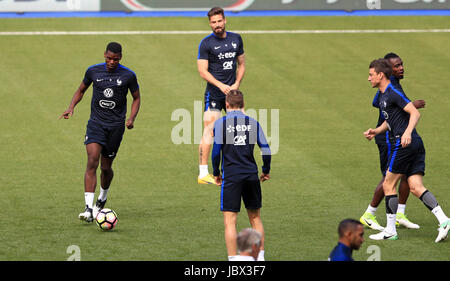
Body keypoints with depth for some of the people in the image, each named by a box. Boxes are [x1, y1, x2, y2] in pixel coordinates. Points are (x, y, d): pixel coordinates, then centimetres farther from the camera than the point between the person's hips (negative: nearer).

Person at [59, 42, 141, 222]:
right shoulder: (93, 71, 1)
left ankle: (102, 199, 39)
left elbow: (136, 98, 10)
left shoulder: (128, 75, -3)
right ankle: (89, 208, -24)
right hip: (96, 123, 0)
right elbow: (81, 90, 17)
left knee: (106, 167, 8)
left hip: (116, 126, 0)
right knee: (92, 162, -18)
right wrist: (72, 107, -1)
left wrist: (132, 118, -5)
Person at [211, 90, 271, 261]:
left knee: (230, 221, -2)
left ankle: (233, 259, -8)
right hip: (251, 176, 3)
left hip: (231, 176, -3)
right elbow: (266, 149, 4)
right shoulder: (253, 123, 6)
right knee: (255, 218, 16)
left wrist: (216, 173, 7)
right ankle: (260, 256, 16)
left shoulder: (221, 123, -2)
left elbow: (216, 150, -7)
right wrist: (266, 171, 18)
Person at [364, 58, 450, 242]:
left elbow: (415, 113, -18)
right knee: (416, 188, 1)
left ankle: (390, 231, 5)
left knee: (388, 185, 0)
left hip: (405, 144, -9)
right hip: (416, 144, 9)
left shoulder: (393, 93, -10)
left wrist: (407, 132, -32)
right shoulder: (383, 96, 20)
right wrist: (376, 131, 17)